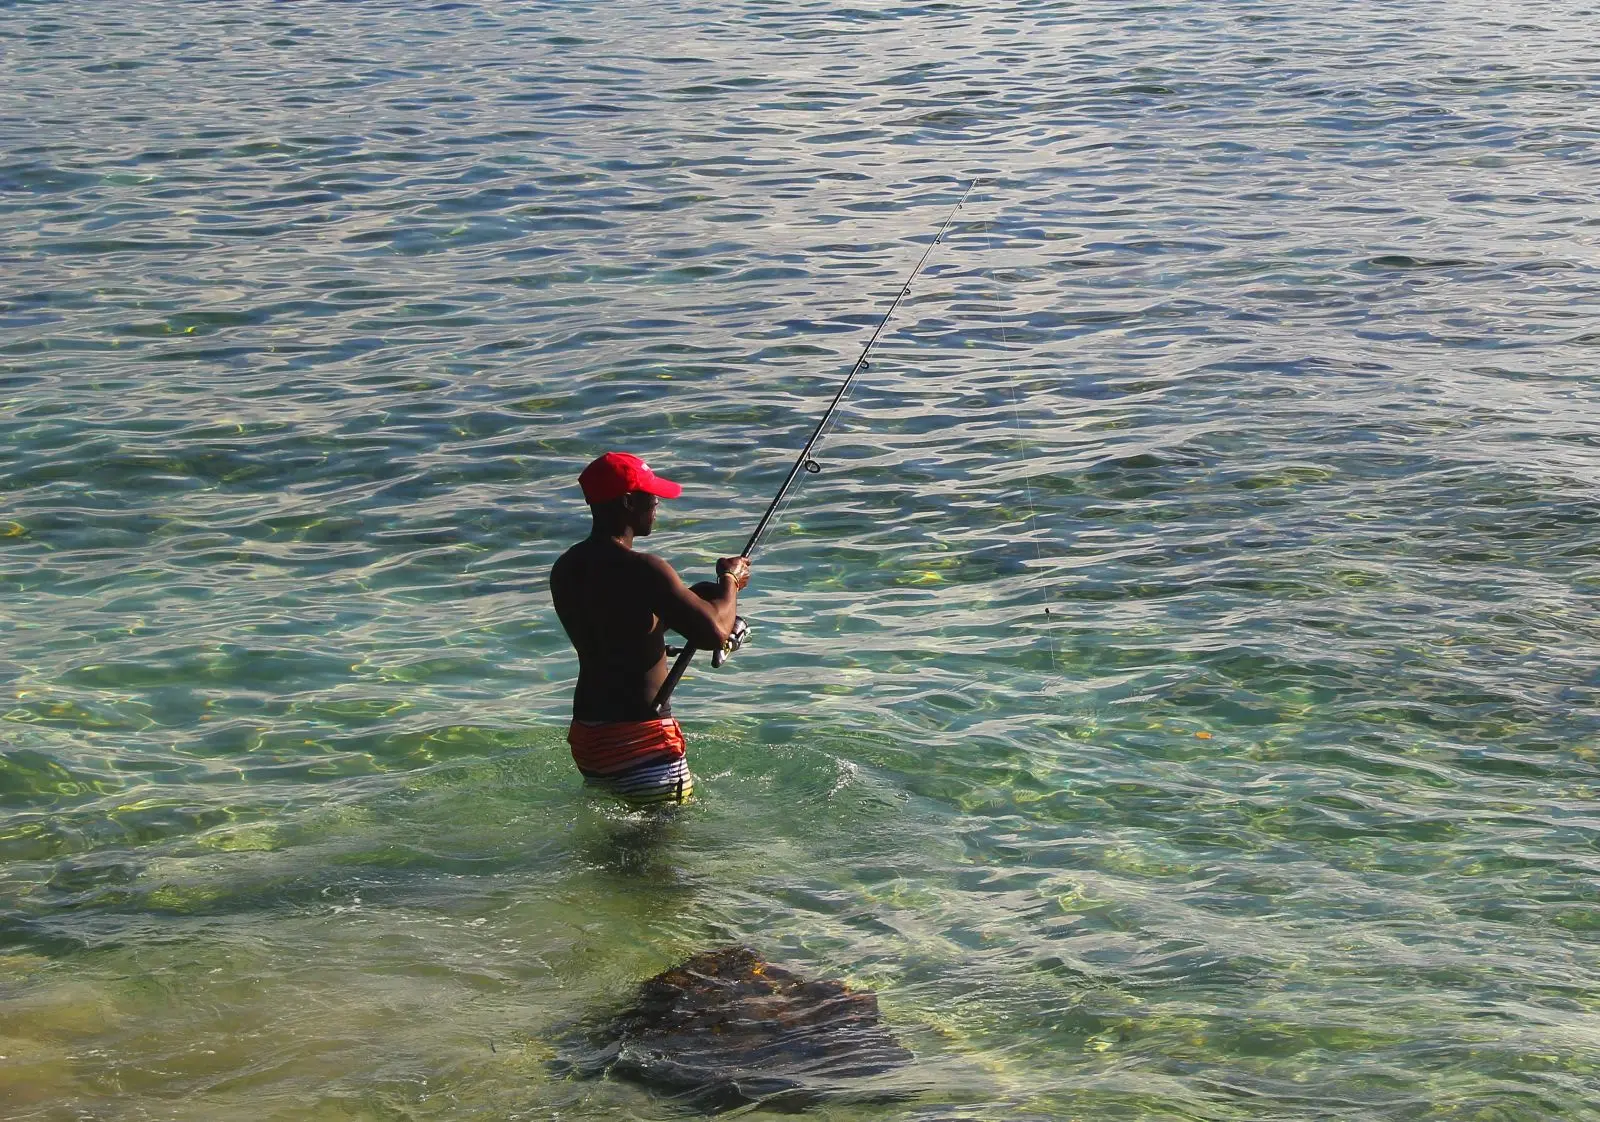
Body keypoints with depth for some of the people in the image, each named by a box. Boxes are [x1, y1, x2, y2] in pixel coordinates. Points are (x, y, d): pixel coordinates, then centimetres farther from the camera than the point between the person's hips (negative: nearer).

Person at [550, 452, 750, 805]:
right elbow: (715, 632, -24)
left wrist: (694, 596, 18)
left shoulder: (565, 569, 9)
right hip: (640, 736, -8)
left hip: (586, 732, 8)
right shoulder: (642, 570, -19)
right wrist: (730, 580, -3)